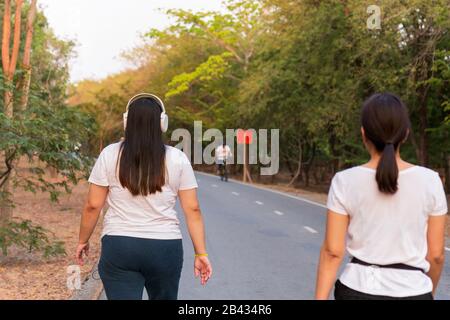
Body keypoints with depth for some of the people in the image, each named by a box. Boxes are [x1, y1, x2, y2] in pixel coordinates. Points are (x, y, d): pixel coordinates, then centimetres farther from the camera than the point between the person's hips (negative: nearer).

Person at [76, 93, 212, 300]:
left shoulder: (110, 155, -2)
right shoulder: (177, 159, -2)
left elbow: (92, 206, -1)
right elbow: (192, 209, -3)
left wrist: (83, 241, 13)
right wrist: (201, 253, 2)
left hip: (118, 247, -1)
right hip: (166, 248, 1)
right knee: (165, 296, 22)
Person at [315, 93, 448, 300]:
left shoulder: (345, 182, -10)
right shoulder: (429, 181, -7)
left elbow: (332, 251, -10)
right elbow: (436, 253, -1)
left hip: (358, 291, 1)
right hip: (412, 292, 0)